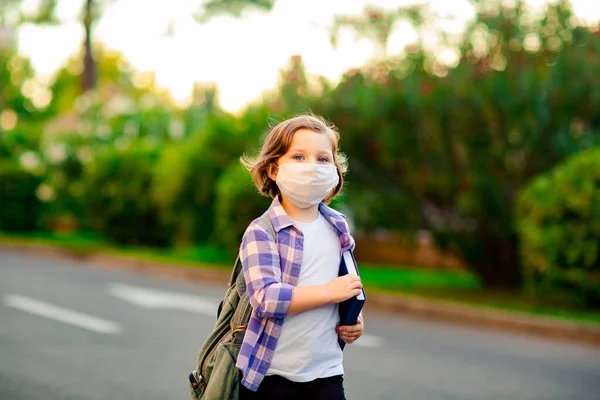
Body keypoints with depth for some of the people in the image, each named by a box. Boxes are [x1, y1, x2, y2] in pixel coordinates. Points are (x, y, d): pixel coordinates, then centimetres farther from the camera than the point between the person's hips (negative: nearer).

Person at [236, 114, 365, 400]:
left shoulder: (337, 227, 8)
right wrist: (330, 292, -19)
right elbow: (266, 298, -24)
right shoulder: (261, 232, -12)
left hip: (326, 371, 5)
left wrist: (354, 317, 8)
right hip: (272, 373, -5)